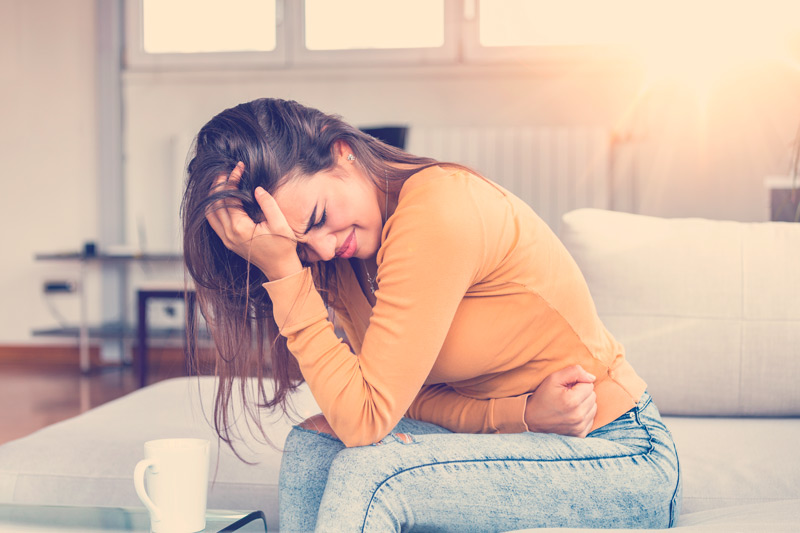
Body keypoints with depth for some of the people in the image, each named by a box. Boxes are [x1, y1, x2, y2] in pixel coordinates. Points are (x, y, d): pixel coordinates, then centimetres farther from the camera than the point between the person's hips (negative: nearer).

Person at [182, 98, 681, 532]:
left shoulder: (436, 210, -25)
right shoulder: (341, 255, 0)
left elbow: (367, 418, -26)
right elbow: (402, 398, 0)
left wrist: (283, 272, -26)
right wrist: (520, 412, -17)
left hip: (628, 466, -7)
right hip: (518, 443, 8)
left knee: (368, 471, -26)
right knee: (313, 445, -11)